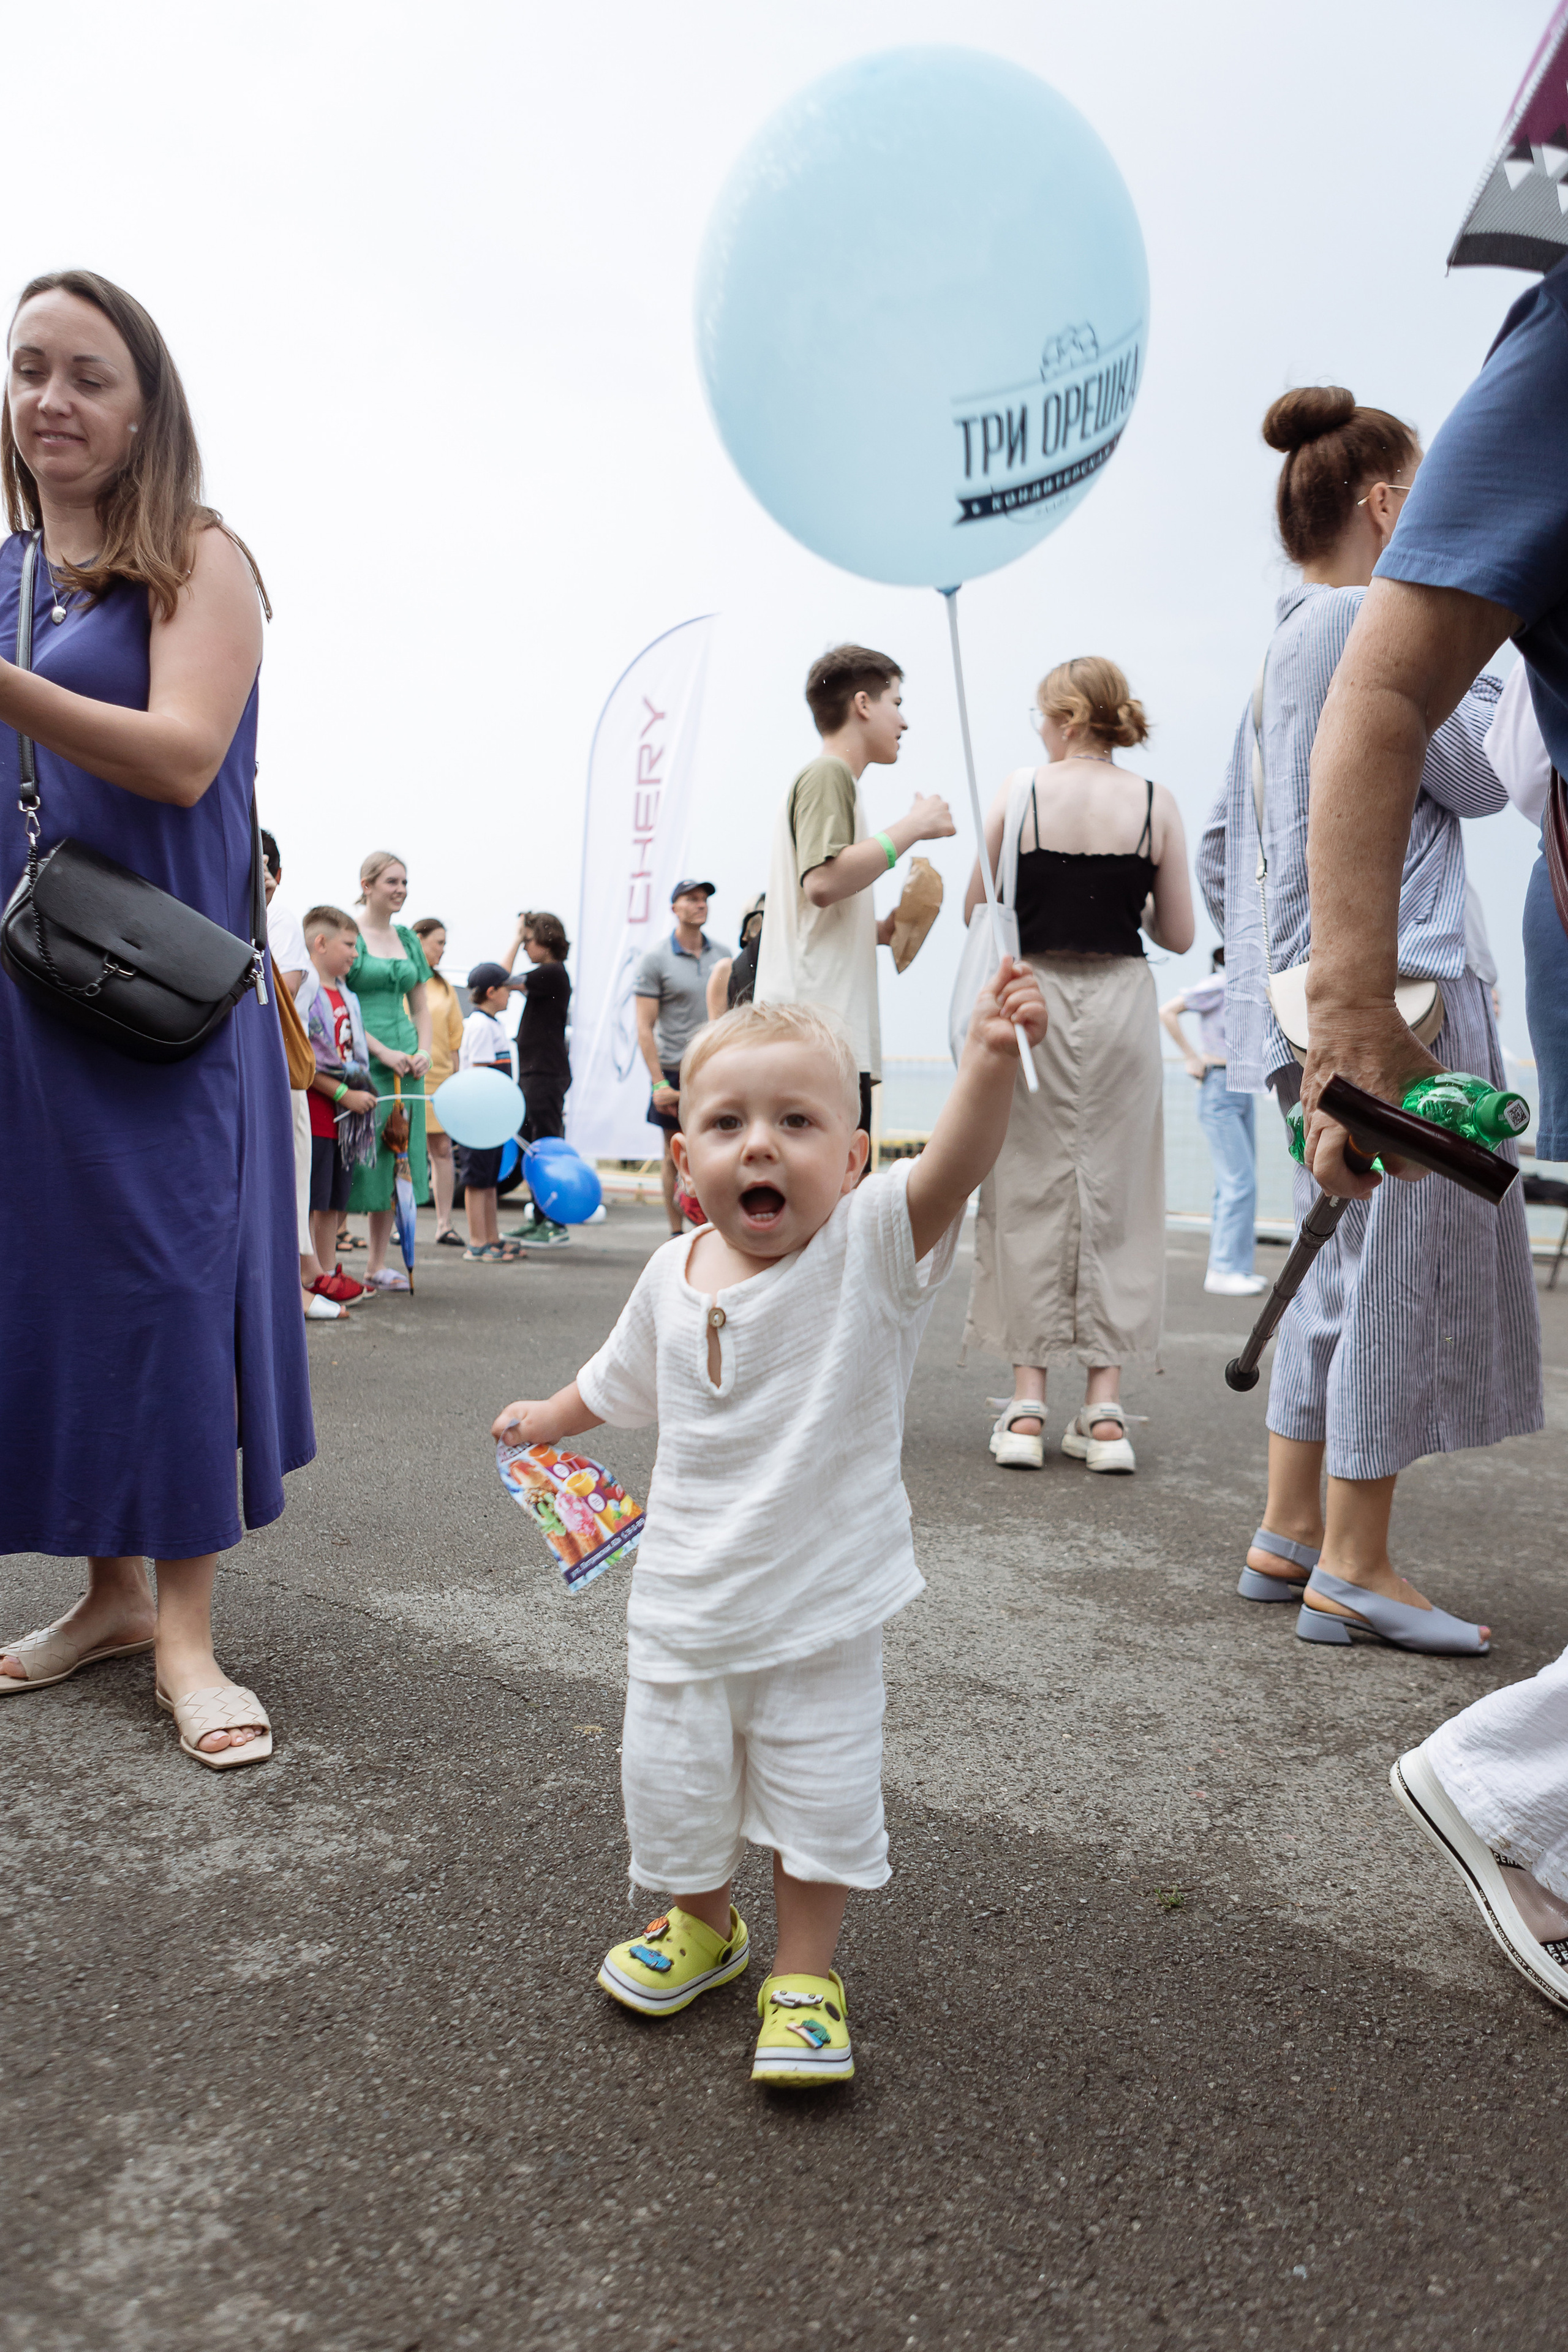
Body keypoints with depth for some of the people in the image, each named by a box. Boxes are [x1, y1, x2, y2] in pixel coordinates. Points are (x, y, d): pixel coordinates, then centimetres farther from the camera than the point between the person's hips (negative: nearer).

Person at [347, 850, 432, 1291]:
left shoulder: (408, 939, 16)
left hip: (404, 1065, 7)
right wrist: (383, 1052, -15)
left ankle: (377, 1265, 16)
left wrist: (424, 1050, 3)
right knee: (354, 1160, -7)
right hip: (359, 1063, -7)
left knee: (396, 1161, 8)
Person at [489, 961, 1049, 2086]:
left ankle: (804, 1974, 33)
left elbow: (953, 1168, -39)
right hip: (684, 1602, 4)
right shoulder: (674, 1275, -4)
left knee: (823, 1799, 8)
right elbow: (620, 1379, 18)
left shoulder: (870, 1247, -18)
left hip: (822, 1608, -4)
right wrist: (547, 1418, 33)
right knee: (674, 1783, 16)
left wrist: (991, 1061, -56)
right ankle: (704, 1925, 45)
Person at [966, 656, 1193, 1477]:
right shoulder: (1155, 804, 1)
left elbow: (976, 910, 3)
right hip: (1121, 1002, 1)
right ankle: (1104, 1410, 6)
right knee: (1113, 1195, 6)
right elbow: (1179, 934, 3)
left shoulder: (1020, 792, -2)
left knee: (1029, 1194, 6)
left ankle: (1027, 1405, 7)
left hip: (1034, 999, -1)